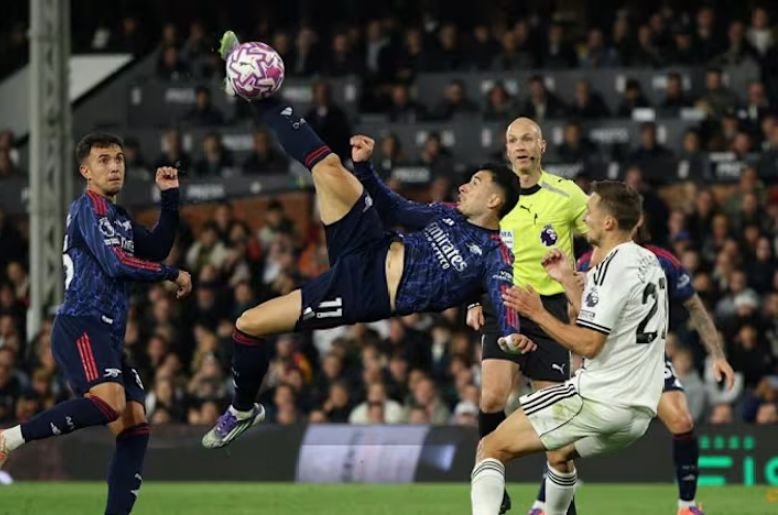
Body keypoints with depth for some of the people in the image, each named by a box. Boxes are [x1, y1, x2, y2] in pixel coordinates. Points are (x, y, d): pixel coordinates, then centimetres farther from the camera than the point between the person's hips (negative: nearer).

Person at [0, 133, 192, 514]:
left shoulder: (117, 215, 24)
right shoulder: (90, 207, -4)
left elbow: (156, 248, 24)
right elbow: (117, 263, -14)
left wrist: (170, 197, 16)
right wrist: (173, 275, -4)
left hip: (107, 334, 10)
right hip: (81, 326, -10)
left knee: (134, 426, 1)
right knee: (109, 400, -34)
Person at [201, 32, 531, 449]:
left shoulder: (494, 255, -10)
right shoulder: (448, 215, 13)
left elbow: (504, 297, -27)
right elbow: (394, 210, 25)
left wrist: (513, 333, -49)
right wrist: (365, 166, 14)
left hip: (364, 291, -6)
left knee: (250, 324, -9)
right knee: (329, 167, -11)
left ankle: (243, 409, 18)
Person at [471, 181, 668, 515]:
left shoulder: (613, 268, -14)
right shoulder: (648, 263, 14)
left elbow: (589, 344, -19)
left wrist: (538, 314, -9)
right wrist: (568, 280, 24)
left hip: (599, 401, -9)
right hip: (640, 411, 9)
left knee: (492, 448, -4)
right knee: (559, 454, 38)